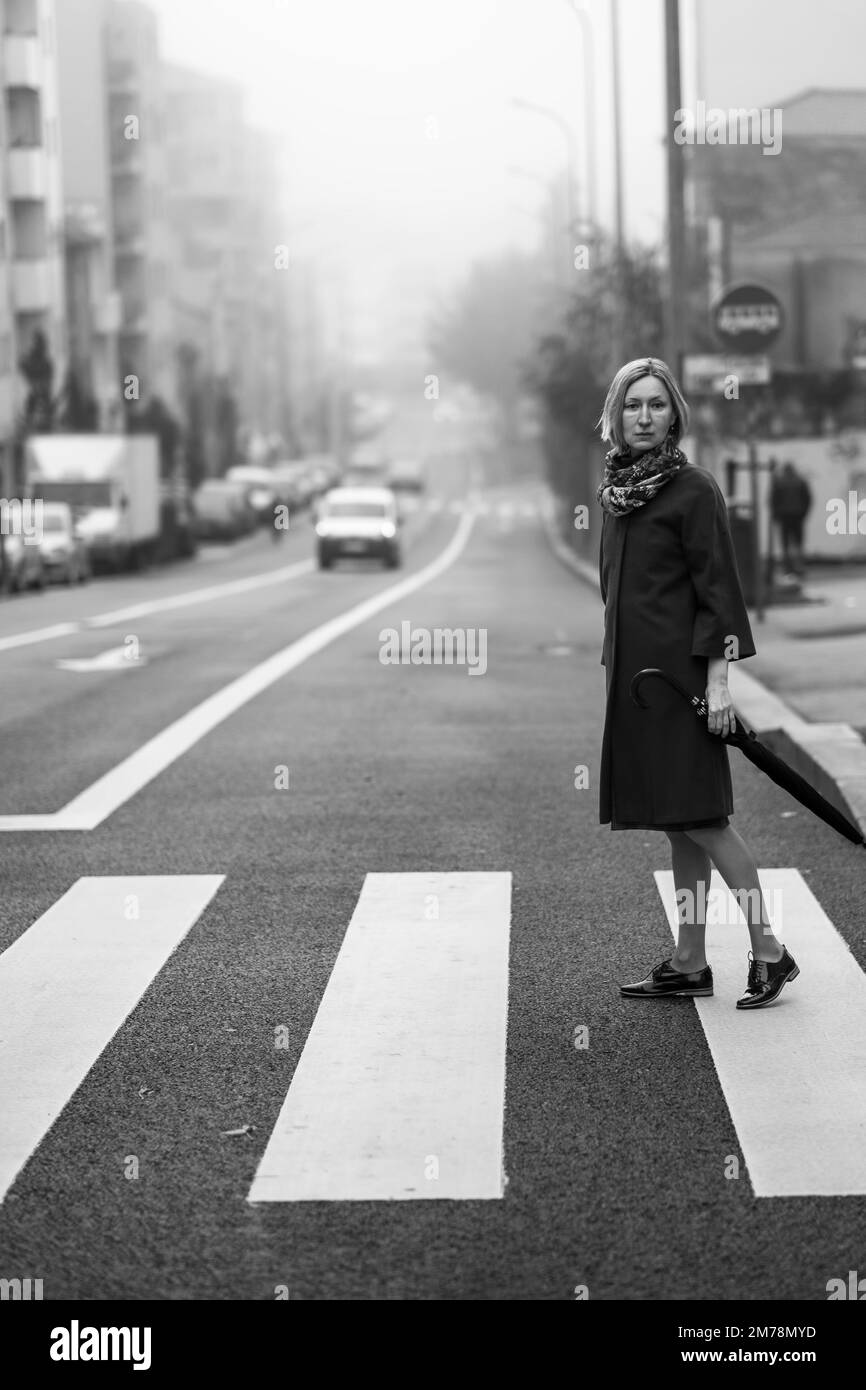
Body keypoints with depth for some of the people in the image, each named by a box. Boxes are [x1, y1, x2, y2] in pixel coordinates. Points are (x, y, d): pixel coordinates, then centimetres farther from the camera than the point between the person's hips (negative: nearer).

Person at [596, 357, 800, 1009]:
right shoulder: (617, 490, 12)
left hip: (679, 669, -7)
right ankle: (690, 963, 13)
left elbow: (717, 587, -12)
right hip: (634, 671, 7)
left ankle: (770, 952, -2)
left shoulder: (693, 488, -9)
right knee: (677, 825, 9)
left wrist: (718, 679, -16)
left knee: (700, 819, -8)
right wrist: (617, 664, 18)